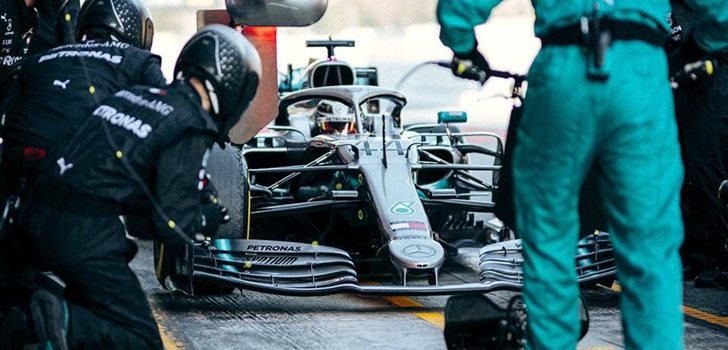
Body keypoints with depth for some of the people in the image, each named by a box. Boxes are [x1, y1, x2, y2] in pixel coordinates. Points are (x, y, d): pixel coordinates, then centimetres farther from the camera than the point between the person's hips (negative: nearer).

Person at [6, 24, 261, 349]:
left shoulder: (133, 93, 19)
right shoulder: (192, 129, -4)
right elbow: (175, 227, -7)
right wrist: (208, 221, 13)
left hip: (35, 219, 8)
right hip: (88, 234, -8)